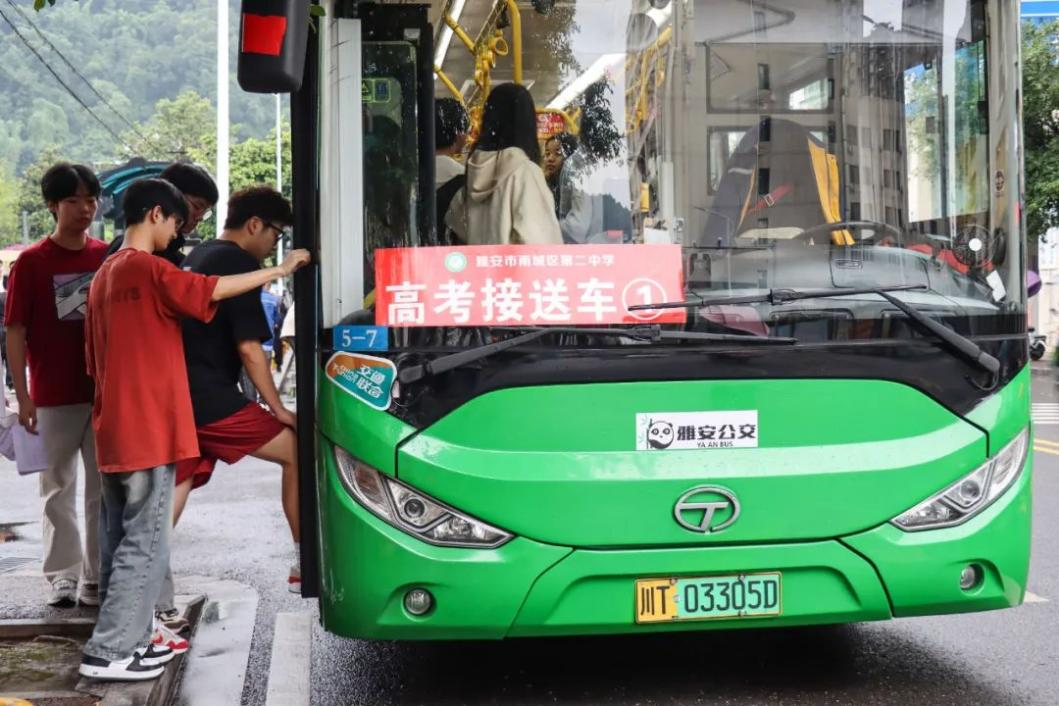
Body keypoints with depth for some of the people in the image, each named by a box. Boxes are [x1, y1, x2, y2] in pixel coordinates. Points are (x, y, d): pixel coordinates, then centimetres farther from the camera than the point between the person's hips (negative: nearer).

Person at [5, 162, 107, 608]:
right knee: (59, 489, 7)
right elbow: (15, 332, -4)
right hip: (54, 398, -2)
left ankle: (98, 576, 17)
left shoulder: (108, 256, 4)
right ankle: (63, 576, 16)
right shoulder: (31, 262, -4)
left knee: (104, 488, 7)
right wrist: (23, 397, -10)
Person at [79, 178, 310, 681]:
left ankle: (128, 636, 21)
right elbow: (215, 290, -15)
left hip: (113, 430, 9)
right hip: (149, 429, -9)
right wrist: (280, 269, -5)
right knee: (144, 543, -5)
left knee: (121, 539, 13)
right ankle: (108, 653, -4)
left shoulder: (105, 275, 16)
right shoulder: (149, 268, -11)